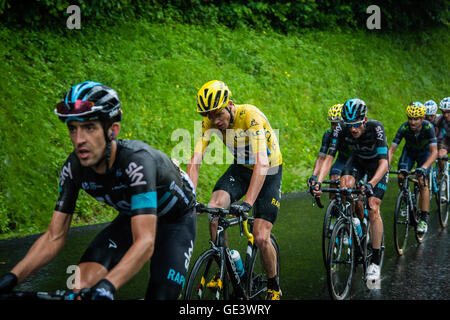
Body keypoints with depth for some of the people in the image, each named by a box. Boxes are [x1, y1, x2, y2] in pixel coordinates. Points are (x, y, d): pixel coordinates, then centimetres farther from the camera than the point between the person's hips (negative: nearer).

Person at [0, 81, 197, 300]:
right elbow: (54, 236, -16)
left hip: (177, 218, -4)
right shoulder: (74, 167, -21)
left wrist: (106, 286, -62)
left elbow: (145, 242, -46)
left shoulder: (137, 160, -39)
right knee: (82, 282, -21)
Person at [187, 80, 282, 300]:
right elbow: (195, 162, -22)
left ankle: (274, 287, 14)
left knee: (260, 238, -12)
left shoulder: (250, 116, -33)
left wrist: (247, 203, -52)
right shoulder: (210, 121, -17)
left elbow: (262, 164, -42)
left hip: (268, 173, -4)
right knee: (214, 208, -23)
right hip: (241, 168, 4)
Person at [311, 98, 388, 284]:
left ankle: (375, 261, -5)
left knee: (373, 209, -14)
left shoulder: (376, 128, -36)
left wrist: (370, 184, -59)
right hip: (357, 160, 3)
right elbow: (329, 157, -30)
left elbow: (384, 162, -42)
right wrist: (318, 182, -46)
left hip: (377, 164, -3)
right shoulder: (341, 129, -28)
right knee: (345, 185, -29)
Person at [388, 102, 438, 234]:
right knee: (401, 177, -16)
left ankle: (424, 219, -13)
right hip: (409, 152, 2)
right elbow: (391, 150, -29)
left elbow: (434, 152, -41)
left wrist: (424, 167, -56)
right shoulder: (404, 128, -30)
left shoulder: (428, 127, -35)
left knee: (422, 183, -18)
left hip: (424, 153, -2)